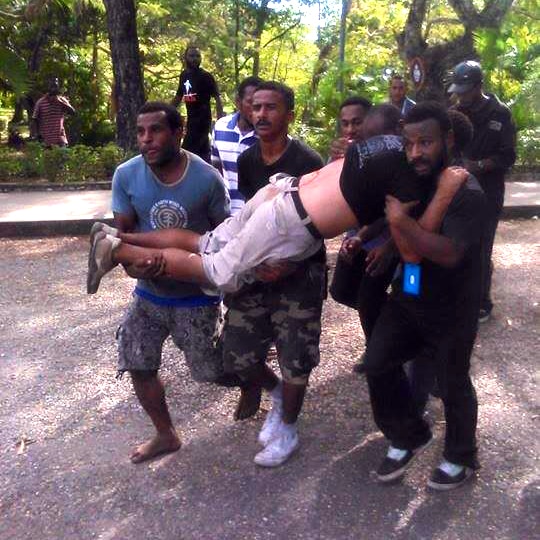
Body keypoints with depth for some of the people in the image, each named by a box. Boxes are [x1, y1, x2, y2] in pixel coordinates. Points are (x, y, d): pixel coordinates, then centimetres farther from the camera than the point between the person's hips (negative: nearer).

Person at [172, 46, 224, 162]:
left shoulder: (206, 76, -8)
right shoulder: (184, 75, 10)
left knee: (187, 150, -14)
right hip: (191, 118, 7)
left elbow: (217, 98, -10)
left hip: (203, 118, -7)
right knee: (202, 149, 15)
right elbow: (178, 97, 21)